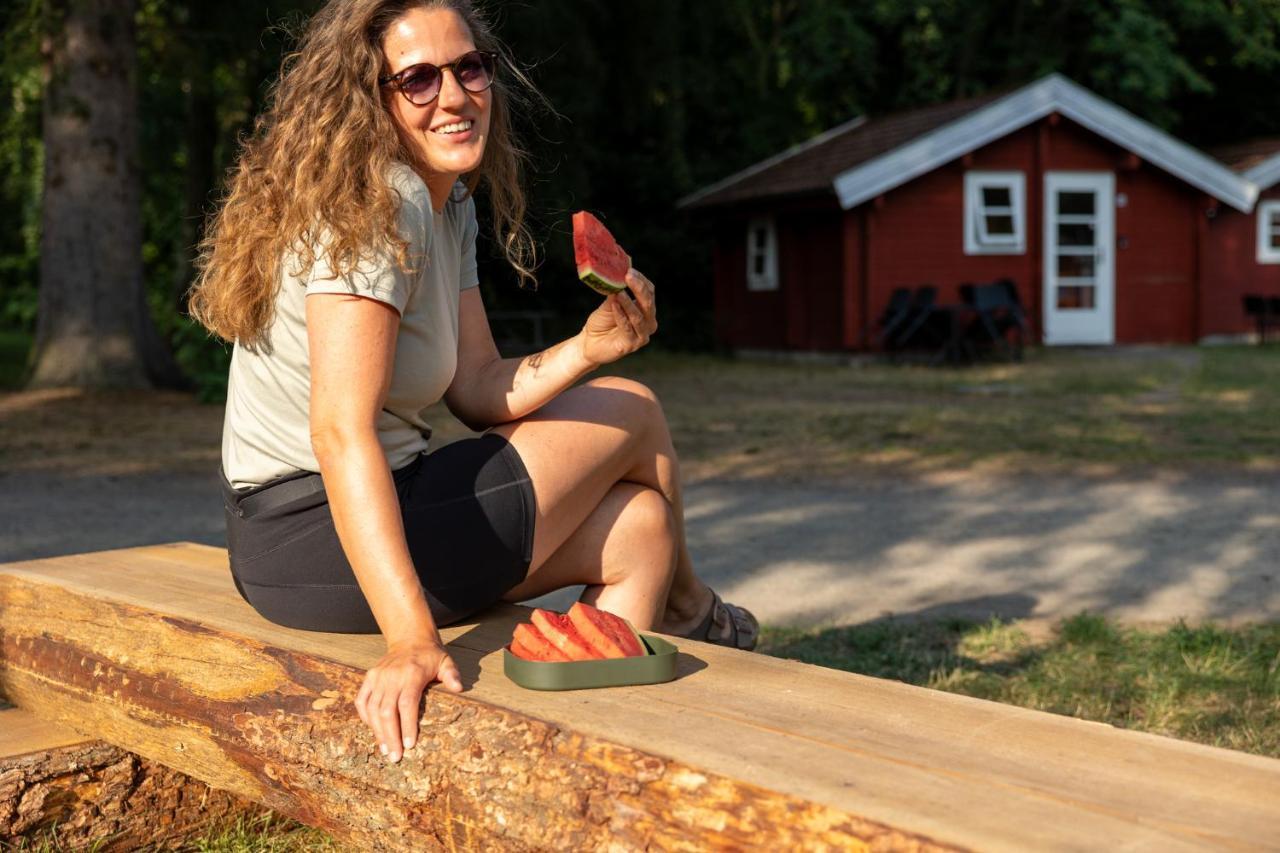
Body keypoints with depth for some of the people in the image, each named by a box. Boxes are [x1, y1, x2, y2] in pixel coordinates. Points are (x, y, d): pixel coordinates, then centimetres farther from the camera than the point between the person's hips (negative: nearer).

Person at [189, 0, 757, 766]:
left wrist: (589, 347, -11)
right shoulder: (376, 205, -22)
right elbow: (340, 430, -31)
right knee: (633, 413, 5)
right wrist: (410, 639, -38)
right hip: (326, 537, -9)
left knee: (640, 526, 13)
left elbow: (481, 388, 8)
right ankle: (691, 610, 35)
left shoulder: (451, 206, 9)